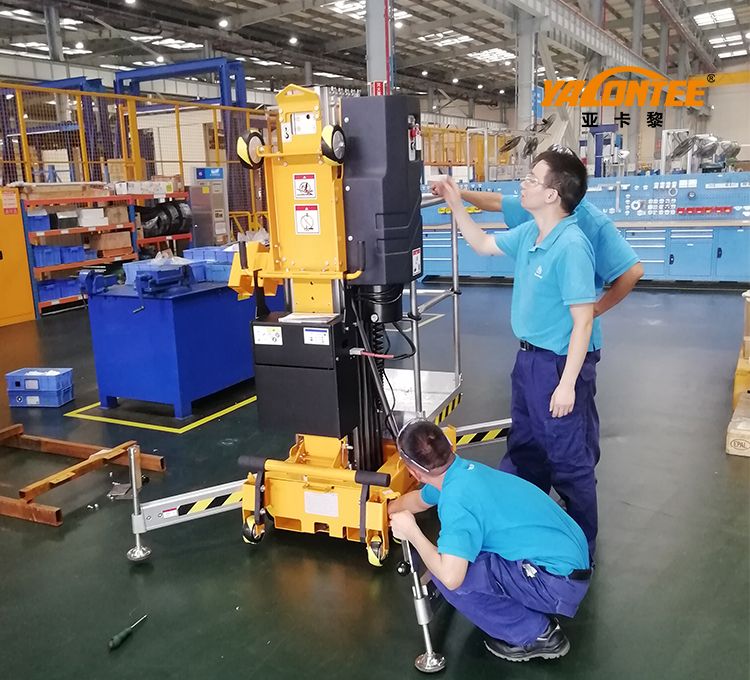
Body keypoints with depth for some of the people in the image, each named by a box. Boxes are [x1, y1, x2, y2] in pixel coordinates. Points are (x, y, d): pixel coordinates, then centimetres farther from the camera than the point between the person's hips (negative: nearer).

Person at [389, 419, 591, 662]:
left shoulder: (456, 500, -24)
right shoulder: (463, 469, 3)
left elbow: (450, 577, -30)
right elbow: (420, 499, 26)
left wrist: (412, 532, -13)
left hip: (560, 582, -9)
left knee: (447, 573, -14)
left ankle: (536, 636, 0)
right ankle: (537, 614, 19)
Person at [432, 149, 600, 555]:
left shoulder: (571, 246, -24)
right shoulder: (528, 234, 3)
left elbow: (582, 320, -23)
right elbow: (483, 245, 21)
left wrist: (567, 383, -22)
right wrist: (456, 205, 12)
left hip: (559, 364, -9)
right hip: (529, 357, 9)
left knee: (569, 460, 6)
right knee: (525, 448, 23)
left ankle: (582, 547, 26)